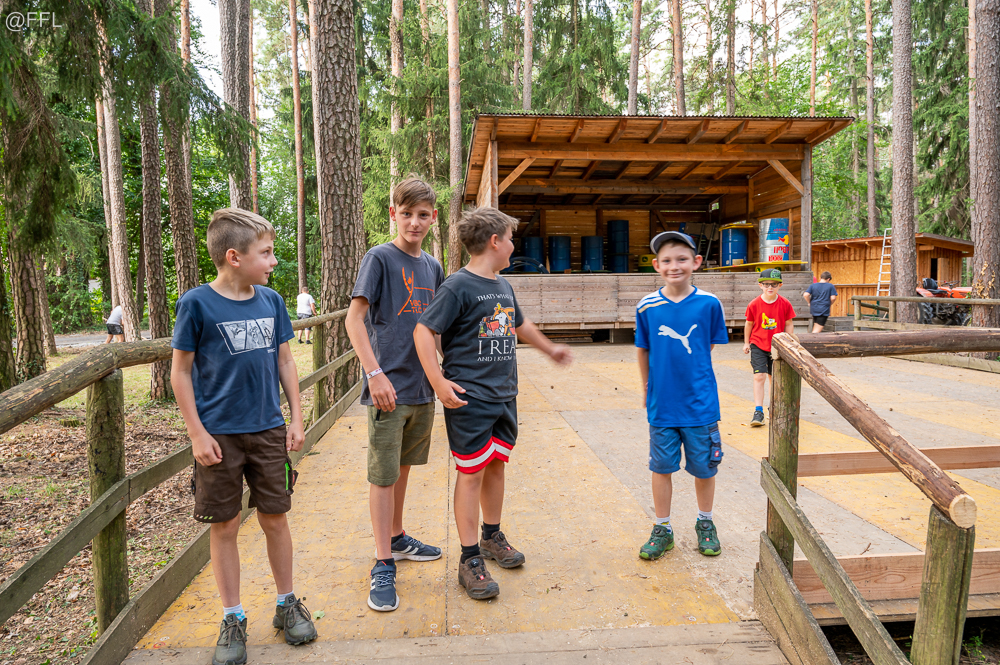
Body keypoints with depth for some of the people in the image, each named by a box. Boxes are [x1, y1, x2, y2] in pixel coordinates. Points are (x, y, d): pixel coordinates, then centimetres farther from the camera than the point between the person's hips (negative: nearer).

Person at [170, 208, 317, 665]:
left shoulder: (271, 301, 2)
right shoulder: (196, 304, -10)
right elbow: (181, 372, -5)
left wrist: (296, 419, 6)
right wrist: (197, 433, -8)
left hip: (269, 431, 3)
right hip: (220, 435, -3)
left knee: (275, 519, 11)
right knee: (225, 527, 8)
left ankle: (287, 605, 29)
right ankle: (233, 619, 25)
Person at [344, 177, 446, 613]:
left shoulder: (433, 267, 11)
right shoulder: (380, 258, -8)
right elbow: (354, 318, -13)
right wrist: (375, 373, -21)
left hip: (422, 385, 6)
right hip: (388, 387, -6)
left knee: (404, 465, 19)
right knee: (382, 474, 0)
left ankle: (397, 537, 36)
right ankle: (383, 564, 10)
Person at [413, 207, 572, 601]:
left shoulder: (503, 286, 12)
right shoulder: (458, 286, -13)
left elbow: (519, 325, 29)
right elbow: (423, 331, -16)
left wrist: (550, 349, 38)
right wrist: (439, 381, -23)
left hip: (504, 396, 8)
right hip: (470, 399, -7)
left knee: (496, 465, 17)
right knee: (471, 473, 0)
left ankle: (492, 536, 36)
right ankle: (470, 560, 11)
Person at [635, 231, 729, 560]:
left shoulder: (709, 304, -8)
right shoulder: (646, 307, -6)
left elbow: (712, 345, 6)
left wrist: (692, 373, 3)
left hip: (701, 403, 0)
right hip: (661, 404, 0)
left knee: (704, 467, 12)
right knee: (662, 467, 10)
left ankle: (705, 523, 36)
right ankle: (662, 528, 28)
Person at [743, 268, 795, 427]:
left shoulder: (785, 304, -6)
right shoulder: (754, 304, -9)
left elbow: (788, 324, 4)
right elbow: (749, 324, 4)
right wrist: (746, 343, 10)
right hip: (758, 345, -2)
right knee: (759, 376, -12)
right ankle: (758, 411, -10)